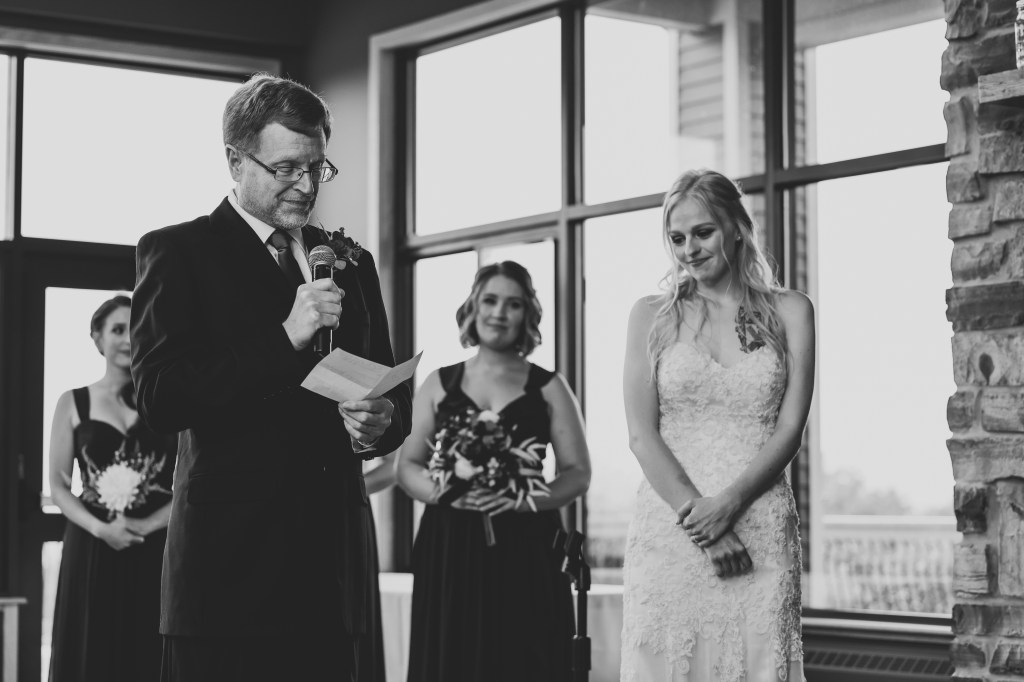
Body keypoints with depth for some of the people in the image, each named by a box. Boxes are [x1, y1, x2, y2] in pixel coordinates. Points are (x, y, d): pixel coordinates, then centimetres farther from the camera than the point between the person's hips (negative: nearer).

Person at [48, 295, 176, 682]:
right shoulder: (73, 403, 7)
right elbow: (59, 487, 5)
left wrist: (149, 524, -12)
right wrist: (100, 528, -11)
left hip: (154, 551, 0)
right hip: (92, 552, 0)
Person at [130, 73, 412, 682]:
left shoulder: (352, 262, 17)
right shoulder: (178, 252, 1)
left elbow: (393, 391, 20)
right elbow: (159, 398, -11)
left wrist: (381, 424, -4)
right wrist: (285, 339, -17)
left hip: (334, 566, 5)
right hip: (230, 562, -4)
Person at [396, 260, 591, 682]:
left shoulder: (548, 387, 8)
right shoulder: (439, 384, 11)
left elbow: (578, 473, 4)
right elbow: (407, 466, 9)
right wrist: (442, 490, -13)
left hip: (525, 553, -1)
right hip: (449, 551, 1)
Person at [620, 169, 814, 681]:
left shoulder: (788, 312, 10)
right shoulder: (652, 316, 10)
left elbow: (790, 428, 2)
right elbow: (642, 434, 1)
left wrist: (730, 502, -12)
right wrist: (697, 517, -11)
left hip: (761, 529, 0)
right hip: (669, 531, 0)